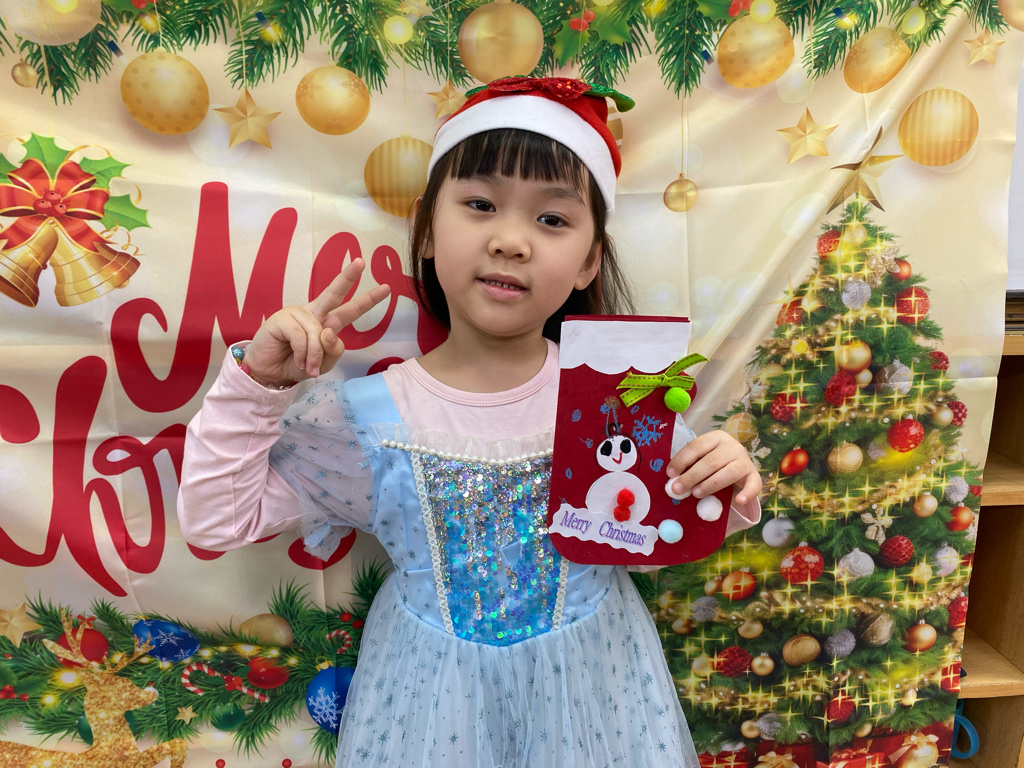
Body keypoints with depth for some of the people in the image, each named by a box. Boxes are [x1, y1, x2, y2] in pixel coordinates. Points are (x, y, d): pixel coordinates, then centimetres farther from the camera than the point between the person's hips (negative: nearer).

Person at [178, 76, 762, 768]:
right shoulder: (365, 419, -16)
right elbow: (215, 520, -11)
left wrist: (729, 496, -24)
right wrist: (256, 381, -20)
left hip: (591, 680, 1)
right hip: (436, 695, 0)